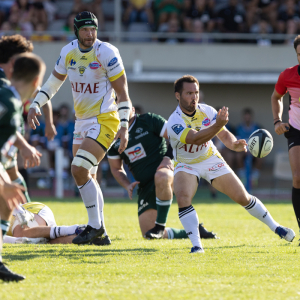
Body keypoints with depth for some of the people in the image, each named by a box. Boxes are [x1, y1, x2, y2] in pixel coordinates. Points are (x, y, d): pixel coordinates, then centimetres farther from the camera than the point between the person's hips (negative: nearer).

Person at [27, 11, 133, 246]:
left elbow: (122, 92, -12)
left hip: (104, 120, -7)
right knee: (88, 177, 10)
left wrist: (124, 127, -17)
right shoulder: (68, 52, 3)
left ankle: (96, 226, -6)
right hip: (82, 121, 7)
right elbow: (53, 82, 18)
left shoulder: (107, 53, -15)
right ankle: (101, 233, 18)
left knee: (79, 170, -17)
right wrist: (35, 105, 7)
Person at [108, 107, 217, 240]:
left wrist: (168, 157, -19)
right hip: (145, 187, 6)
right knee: (147, 233, -7)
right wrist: (127, 185, -1)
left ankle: (160, 226, -28)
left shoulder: (148, 120, -3)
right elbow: (116, 169, 17)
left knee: (161, 177, -46)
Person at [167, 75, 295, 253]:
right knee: (183, 198, -31)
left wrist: (234, 144, -28)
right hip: (186, 165, -3)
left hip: (211, 159, 3)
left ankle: (275, 227, 18)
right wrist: (217, 125, -55)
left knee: (243, 197, 0)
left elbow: (224, 135, -4)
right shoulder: (175, 122, -26)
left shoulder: (207, 111, -10)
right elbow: (195, 138, -41)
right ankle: (196, 245, -24)